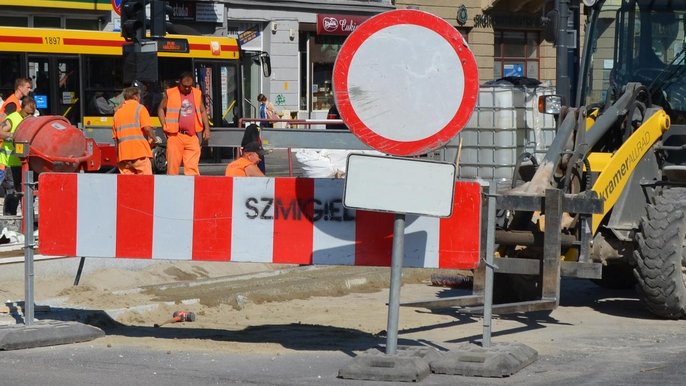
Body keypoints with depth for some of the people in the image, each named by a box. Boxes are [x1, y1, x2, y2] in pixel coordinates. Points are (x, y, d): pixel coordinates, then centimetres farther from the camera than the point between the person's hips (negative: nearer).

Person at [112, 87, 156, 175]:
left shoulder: (118, 112, 18)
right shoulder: (139, 108, 0)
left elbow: (115, 136, 17)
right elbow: (147, 128, -12)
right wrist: (152, 139, 5)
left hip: (123, 154, 5)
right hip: (140, 152, -5)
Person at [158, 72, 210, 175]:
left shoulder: (197, 93, 12)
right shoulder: (170, 93, 3)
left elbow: (203, 111, 21)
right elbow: (161, 109, 10)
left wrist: (206, 128, 11)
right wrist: (165, 127, 1)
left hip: (192, 136, 2)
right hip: (175, 135, -2)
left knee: (192, 168, -5)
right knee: (173, 166, -2)